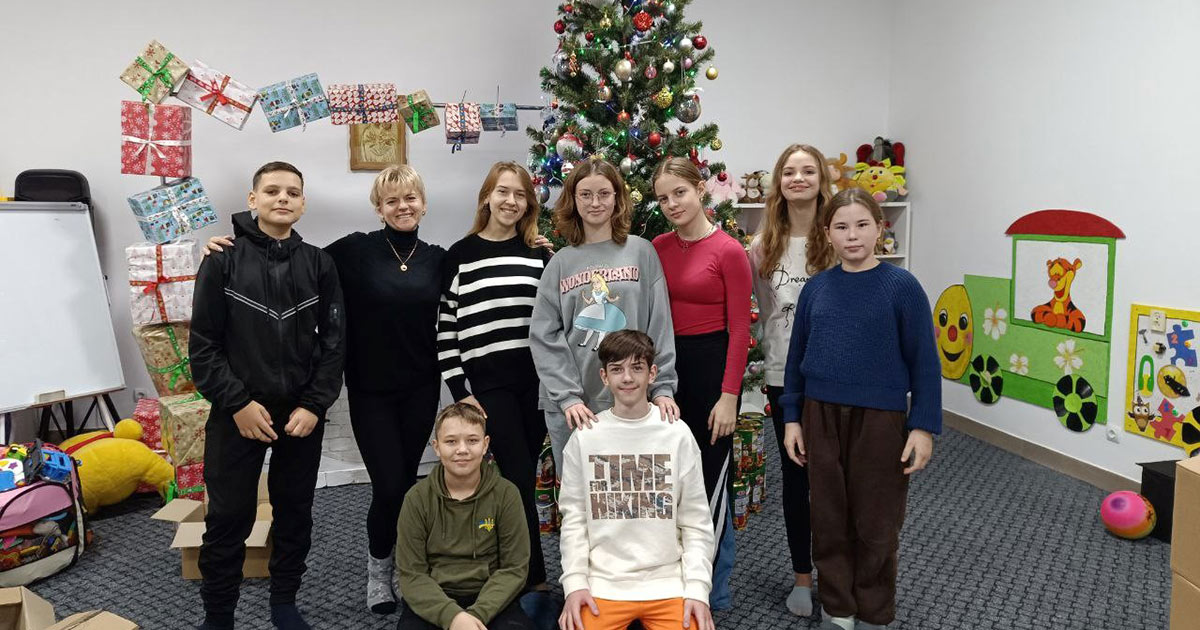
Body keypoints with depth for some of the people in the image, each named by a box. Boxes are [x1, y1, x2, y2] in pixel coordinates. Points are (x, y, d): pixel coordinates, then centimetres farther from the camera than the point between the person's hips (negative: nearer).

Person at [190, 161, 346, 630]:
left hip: (302, 412, 2)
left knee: (295, 513, 12)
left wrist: (315, 405, -8)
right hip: (237, 412, -2)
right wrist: (237, 403, -12)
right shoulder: (224, 261, -2)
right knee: (228, 518, 4)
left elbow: (334, 342, 1)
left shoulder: (319, 264, 3)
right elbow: (203, 343, -4)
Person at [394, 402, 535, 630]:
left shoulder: (506, 494, -5)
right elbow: (411, 573, -6)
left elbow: (514, 568, -5)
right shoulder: (417, 498, -4)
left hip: (490, 599, 0)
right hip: (433, 600, 0)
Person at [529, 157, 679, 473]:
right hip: (568, 408, 1)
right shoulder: (561, 263, 6)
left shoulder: (641, 252, 4)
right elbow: (544, 336, 0)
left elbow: (660, 325, 0)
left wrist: (663, 387, -7)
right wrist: (567, 396, -10)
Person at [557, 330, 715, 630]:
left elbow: (696, 520, 1)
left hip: (667, 583, 0)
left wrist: (698, 588, -6)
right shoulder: (584, 437, -1)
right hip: (603, 583, 0)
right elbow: (574, 517, 2)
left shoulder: (677, 434, -1)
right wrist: (574, 583, -7)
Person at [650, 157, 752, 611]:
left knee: (711, 477, 6)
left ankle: (711, 590, 24)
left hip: (711, 364, -5)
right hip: (666, 363, 6)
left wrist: (729, 395, -13)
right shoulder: (658, 247, 6)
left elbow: (739, 328, -11)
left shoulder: (728, 251, -11)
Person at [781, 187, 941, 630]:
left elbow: (924, 360, -4)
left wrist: (923, 426, -7)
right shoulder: (816, 288, 3)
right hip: (821, 415, 3)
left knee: (876, 525, 9)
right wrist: (791, 418, 7)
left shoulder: (901, 286, -6)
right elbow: (796, 357, 8)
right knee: (829, 520, 12)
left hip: (880, 418, -3)